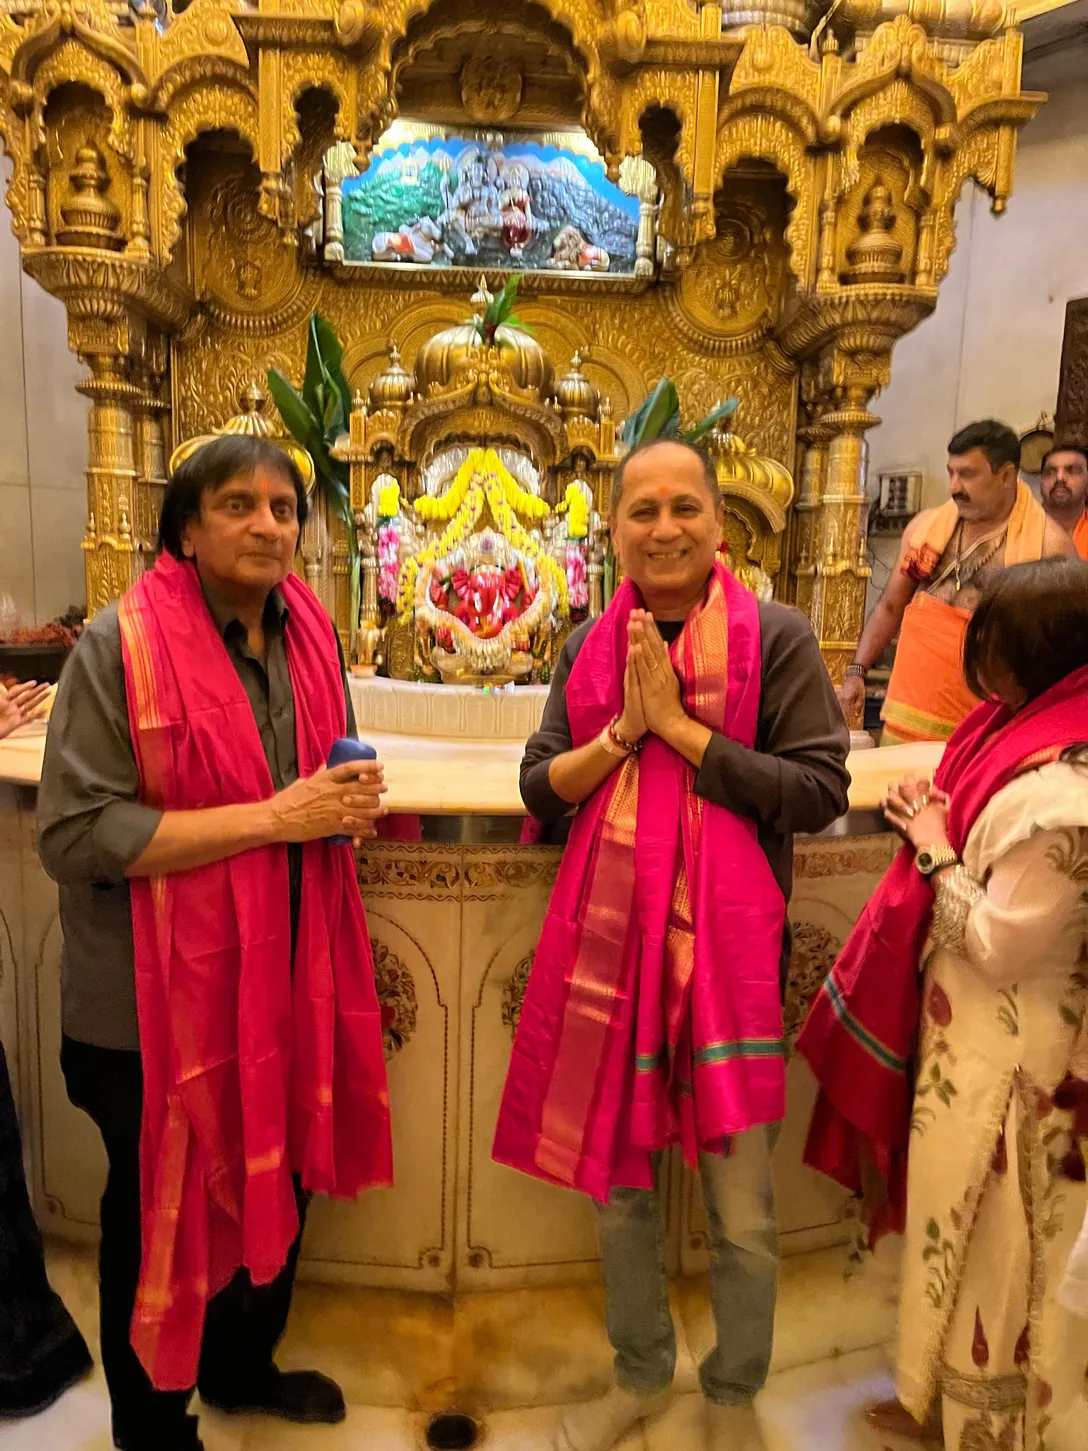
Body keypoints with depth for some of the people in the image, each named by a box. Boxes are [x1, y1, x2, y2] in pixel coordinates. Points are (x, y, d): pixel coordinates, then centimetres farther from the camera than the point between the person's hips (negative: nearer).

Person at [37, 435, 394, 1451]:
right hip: (156, 997, -5)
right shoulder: (120, 646, -16)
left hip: (285, 974, 6)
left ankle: (243, 1368, 50)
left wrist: (346, 800, -3)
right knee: (160, 1208, 15)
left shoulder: (307, 638, 3)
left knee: (278, 1182, 22)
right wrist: (276, 817, -25)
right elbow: (76, 835, -22)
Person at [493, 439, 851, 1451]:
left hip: (726, 949, -3)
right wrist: (624, 728, -13)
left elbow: (820, 793, -12)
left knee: (744, 1216, 9)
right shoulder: (590, 647, 5)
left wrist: (678, 725, -16)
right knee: (619, 1186, 18)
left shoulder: (776, 637, -6)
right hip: (609, 944, 3)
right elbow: (541, 794, 4)